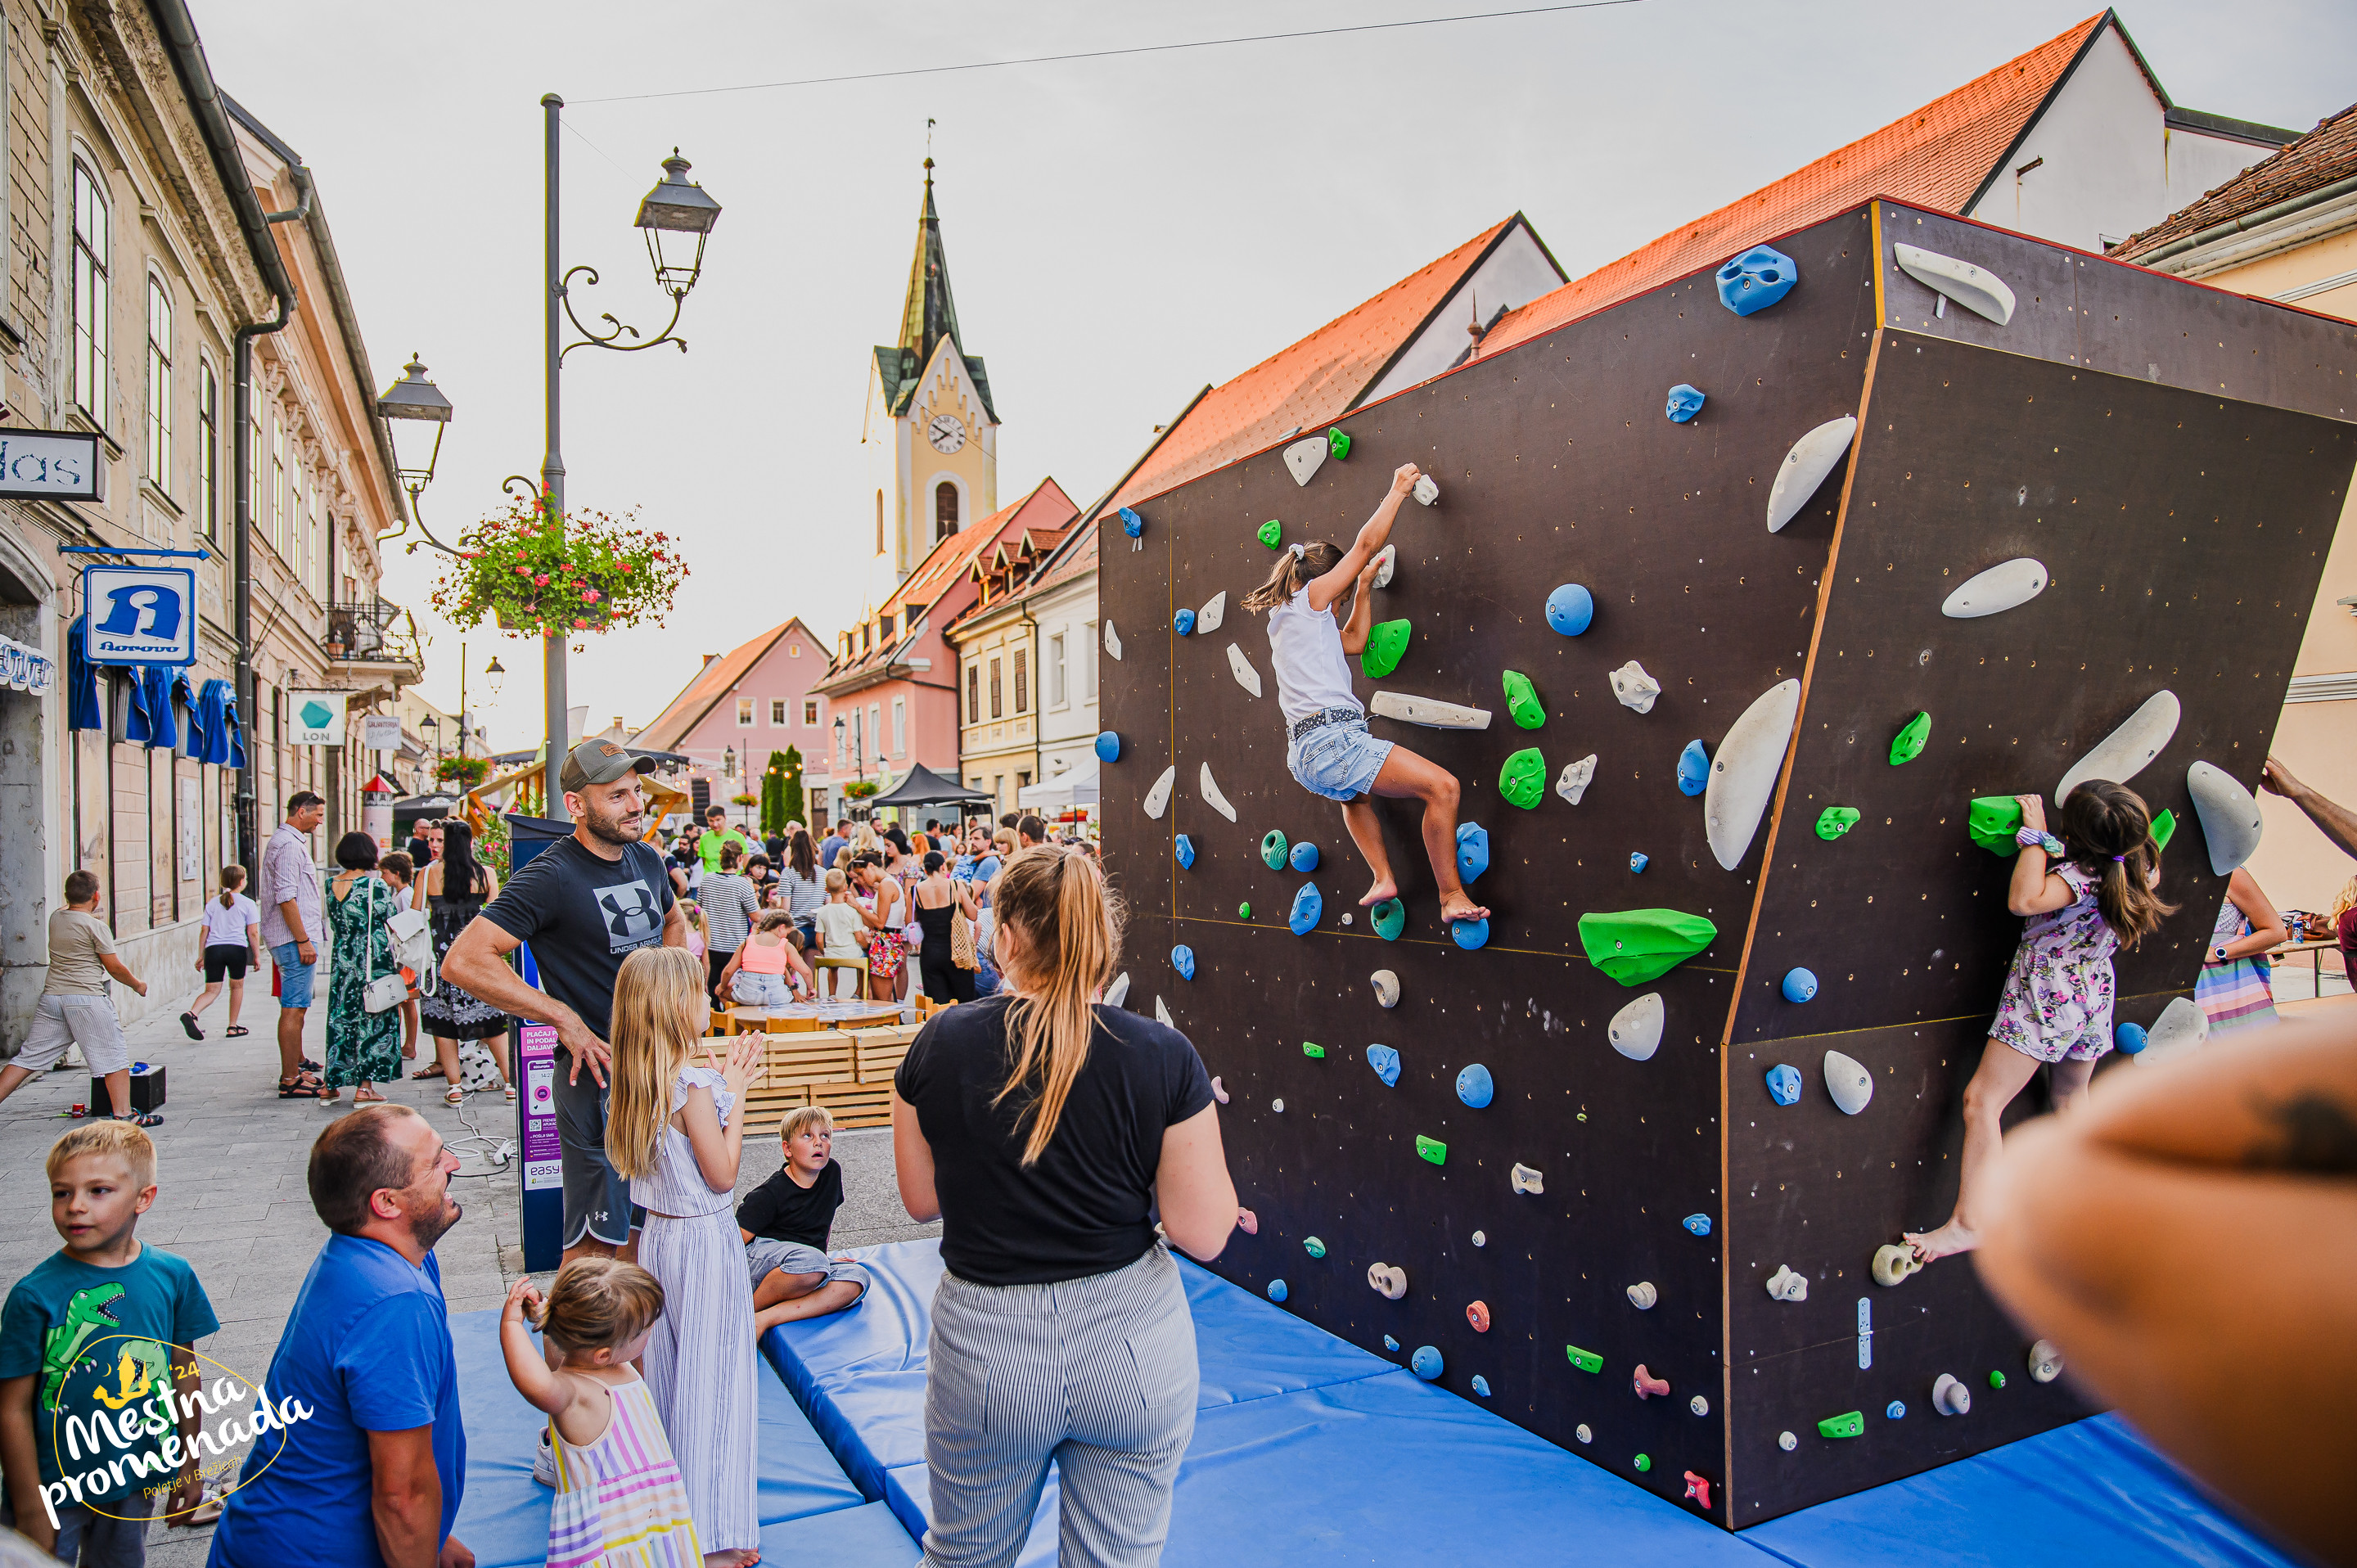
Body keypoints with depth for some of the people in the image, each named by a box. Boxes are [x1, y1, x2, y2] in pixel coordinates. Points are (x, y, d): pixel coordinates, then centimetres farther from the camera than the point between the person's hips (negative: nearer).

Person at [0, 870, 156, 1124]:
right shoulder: (95, 925, -10)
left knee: (30, 1055, 14)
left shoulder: (55, 918, 7)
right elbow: (114, 967, -3)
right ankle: (123, 1113, 1)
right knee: (113, 1055, 1)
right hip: (87, 999, -7)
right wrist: (137, 984, 11)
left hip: (51, 997, 7)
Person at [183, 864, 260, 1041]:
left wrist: (201, 955, 19)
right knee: (237, 987, 14)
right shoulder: (248, 904, 5)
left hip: (213, 949, 3)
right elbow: (253, 933, 1)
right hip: (237, 948, -3)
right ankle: (232, 1027, 18)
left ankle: (192, 1014, -23)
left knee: (212, 990, 6)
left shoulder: (212, 904, 16)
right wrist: (257, 955, 7)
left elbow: (205, 931, 14)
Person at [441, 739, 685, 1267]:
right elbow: (463, 962, -22)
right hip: (599, 1072, -7)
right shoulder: (553, 876, -16)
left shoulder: (647, 858, 7)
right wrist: (565, 1020, -20)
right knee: (596, 1241, -1)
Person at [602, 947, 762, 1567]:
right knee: (711, 1375, 2)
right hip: (704, 1242, -8)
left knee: (666, 1367, 21)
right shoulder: (694, 1087, -24)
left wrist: (722, 1079, 8)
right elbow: (723, 1174, -19)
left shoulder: (639, 1081, 0)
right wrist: (737, 1092, -16)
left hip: (656, 1234, 8)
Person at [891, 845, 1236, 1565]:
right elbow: (1204, 1233, -13)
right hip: (1134, 1346, 0)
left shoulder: (940, 1043, -12)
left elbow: (921, 1199, 0)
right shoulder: (1163, 1056, -15)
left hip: (986, 1350, 1)